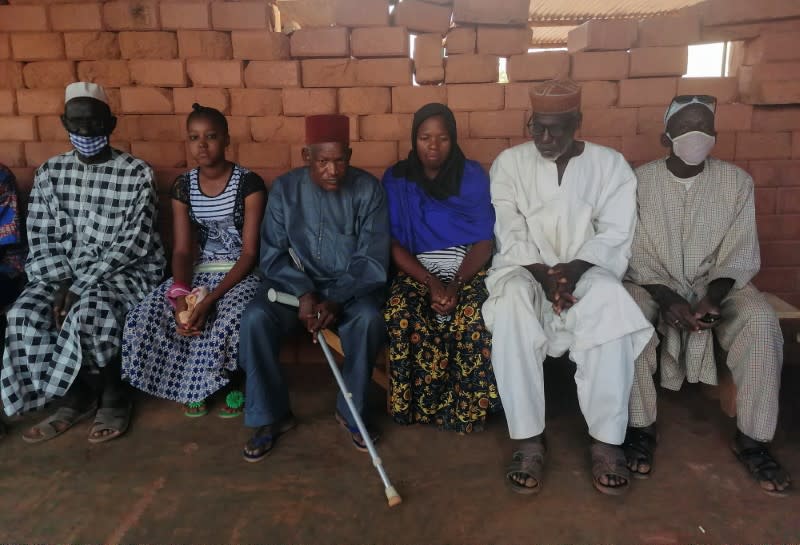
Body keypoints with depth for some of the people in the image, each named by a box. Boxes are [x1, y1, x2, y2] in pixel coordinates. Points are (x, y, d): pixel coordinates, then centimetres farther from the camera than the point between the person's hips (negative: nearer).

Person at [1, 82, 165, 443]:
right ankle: (78, 394, -2)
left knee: (88, 313, -32)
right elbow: (42, 241, 3)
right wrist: (62, 285, -14)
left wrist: (81, 287, -18)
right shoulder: (49, 173, 7)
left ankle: (112, 394, -6)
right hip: (63, 273, 4)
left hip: (127, 271, -4)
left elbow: (131, 243, -12)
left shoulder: (137, 174, -6)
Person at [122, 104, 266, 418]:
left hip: (243, 273, -4)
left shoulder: (249, 183, -12)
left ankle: (232, 382, 0)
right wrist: (181, 295, -23)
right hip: (202, 272, 5)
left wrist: (210, 300, -26)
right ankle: (193, 383, 5)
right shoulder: (183, 186, 3)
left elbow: (250, 253, -15)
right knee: (144, 317, -19)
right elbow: (182, 250, -2)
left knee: (228, 322, -36)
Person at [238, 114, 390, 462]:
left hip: (351, 286, -1)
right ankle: (271, 415, -7)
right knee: (255, 318, -26)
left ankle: (351, 411, -9)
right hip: (295, 283, 1)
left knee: (368, 319, -33)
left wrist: (336, 300, -26)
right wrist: (304, 293, -24)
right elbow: (272, 254, -6)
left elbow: (372, 258, -12)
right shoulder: (285, 188, -5)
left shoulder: (368, 189, -8)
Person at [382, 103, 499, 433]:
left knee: (474, 319, -32)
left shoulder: (474, 177, 2)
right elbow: (395, 245, -1)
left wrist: (456, 284, -21)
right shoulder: (396, 179, 4)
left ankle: (466, 408, -9)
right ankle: (422, 404, -11)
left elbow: (484, 242, -3)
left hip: (467, 269, 0)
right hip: (417, 271, 1)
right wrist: (430, 282, -18)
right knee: (400, 316, -31)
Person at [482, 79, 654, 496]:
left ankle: (606, 441, -22)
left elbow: (615, 235, -3)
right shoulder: (509, 163, 4)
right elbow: (510, 235, -3)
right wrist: (542, 273, -20)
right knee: (511, 305, -36)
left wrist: (575, 268, -22)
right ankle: (528, 440, -26)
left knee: (612, 306, -35)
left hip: (588, 271, 1)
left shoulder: (610, 165, 5)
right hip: (524, 269, 0)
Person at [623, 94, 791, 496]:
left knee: (761, 322, -28)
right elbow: (637, 256, -8)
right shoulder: (640, 181, -4)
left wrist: (713, 296, -23)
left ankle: (752, 437, -12)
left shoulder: (737, 181, 0)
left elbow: (740, 255, -4)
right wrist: (668, 300, -23)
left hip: (717, 285, 2)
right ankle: (641, 426, -14)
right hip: (654, 285, -1)